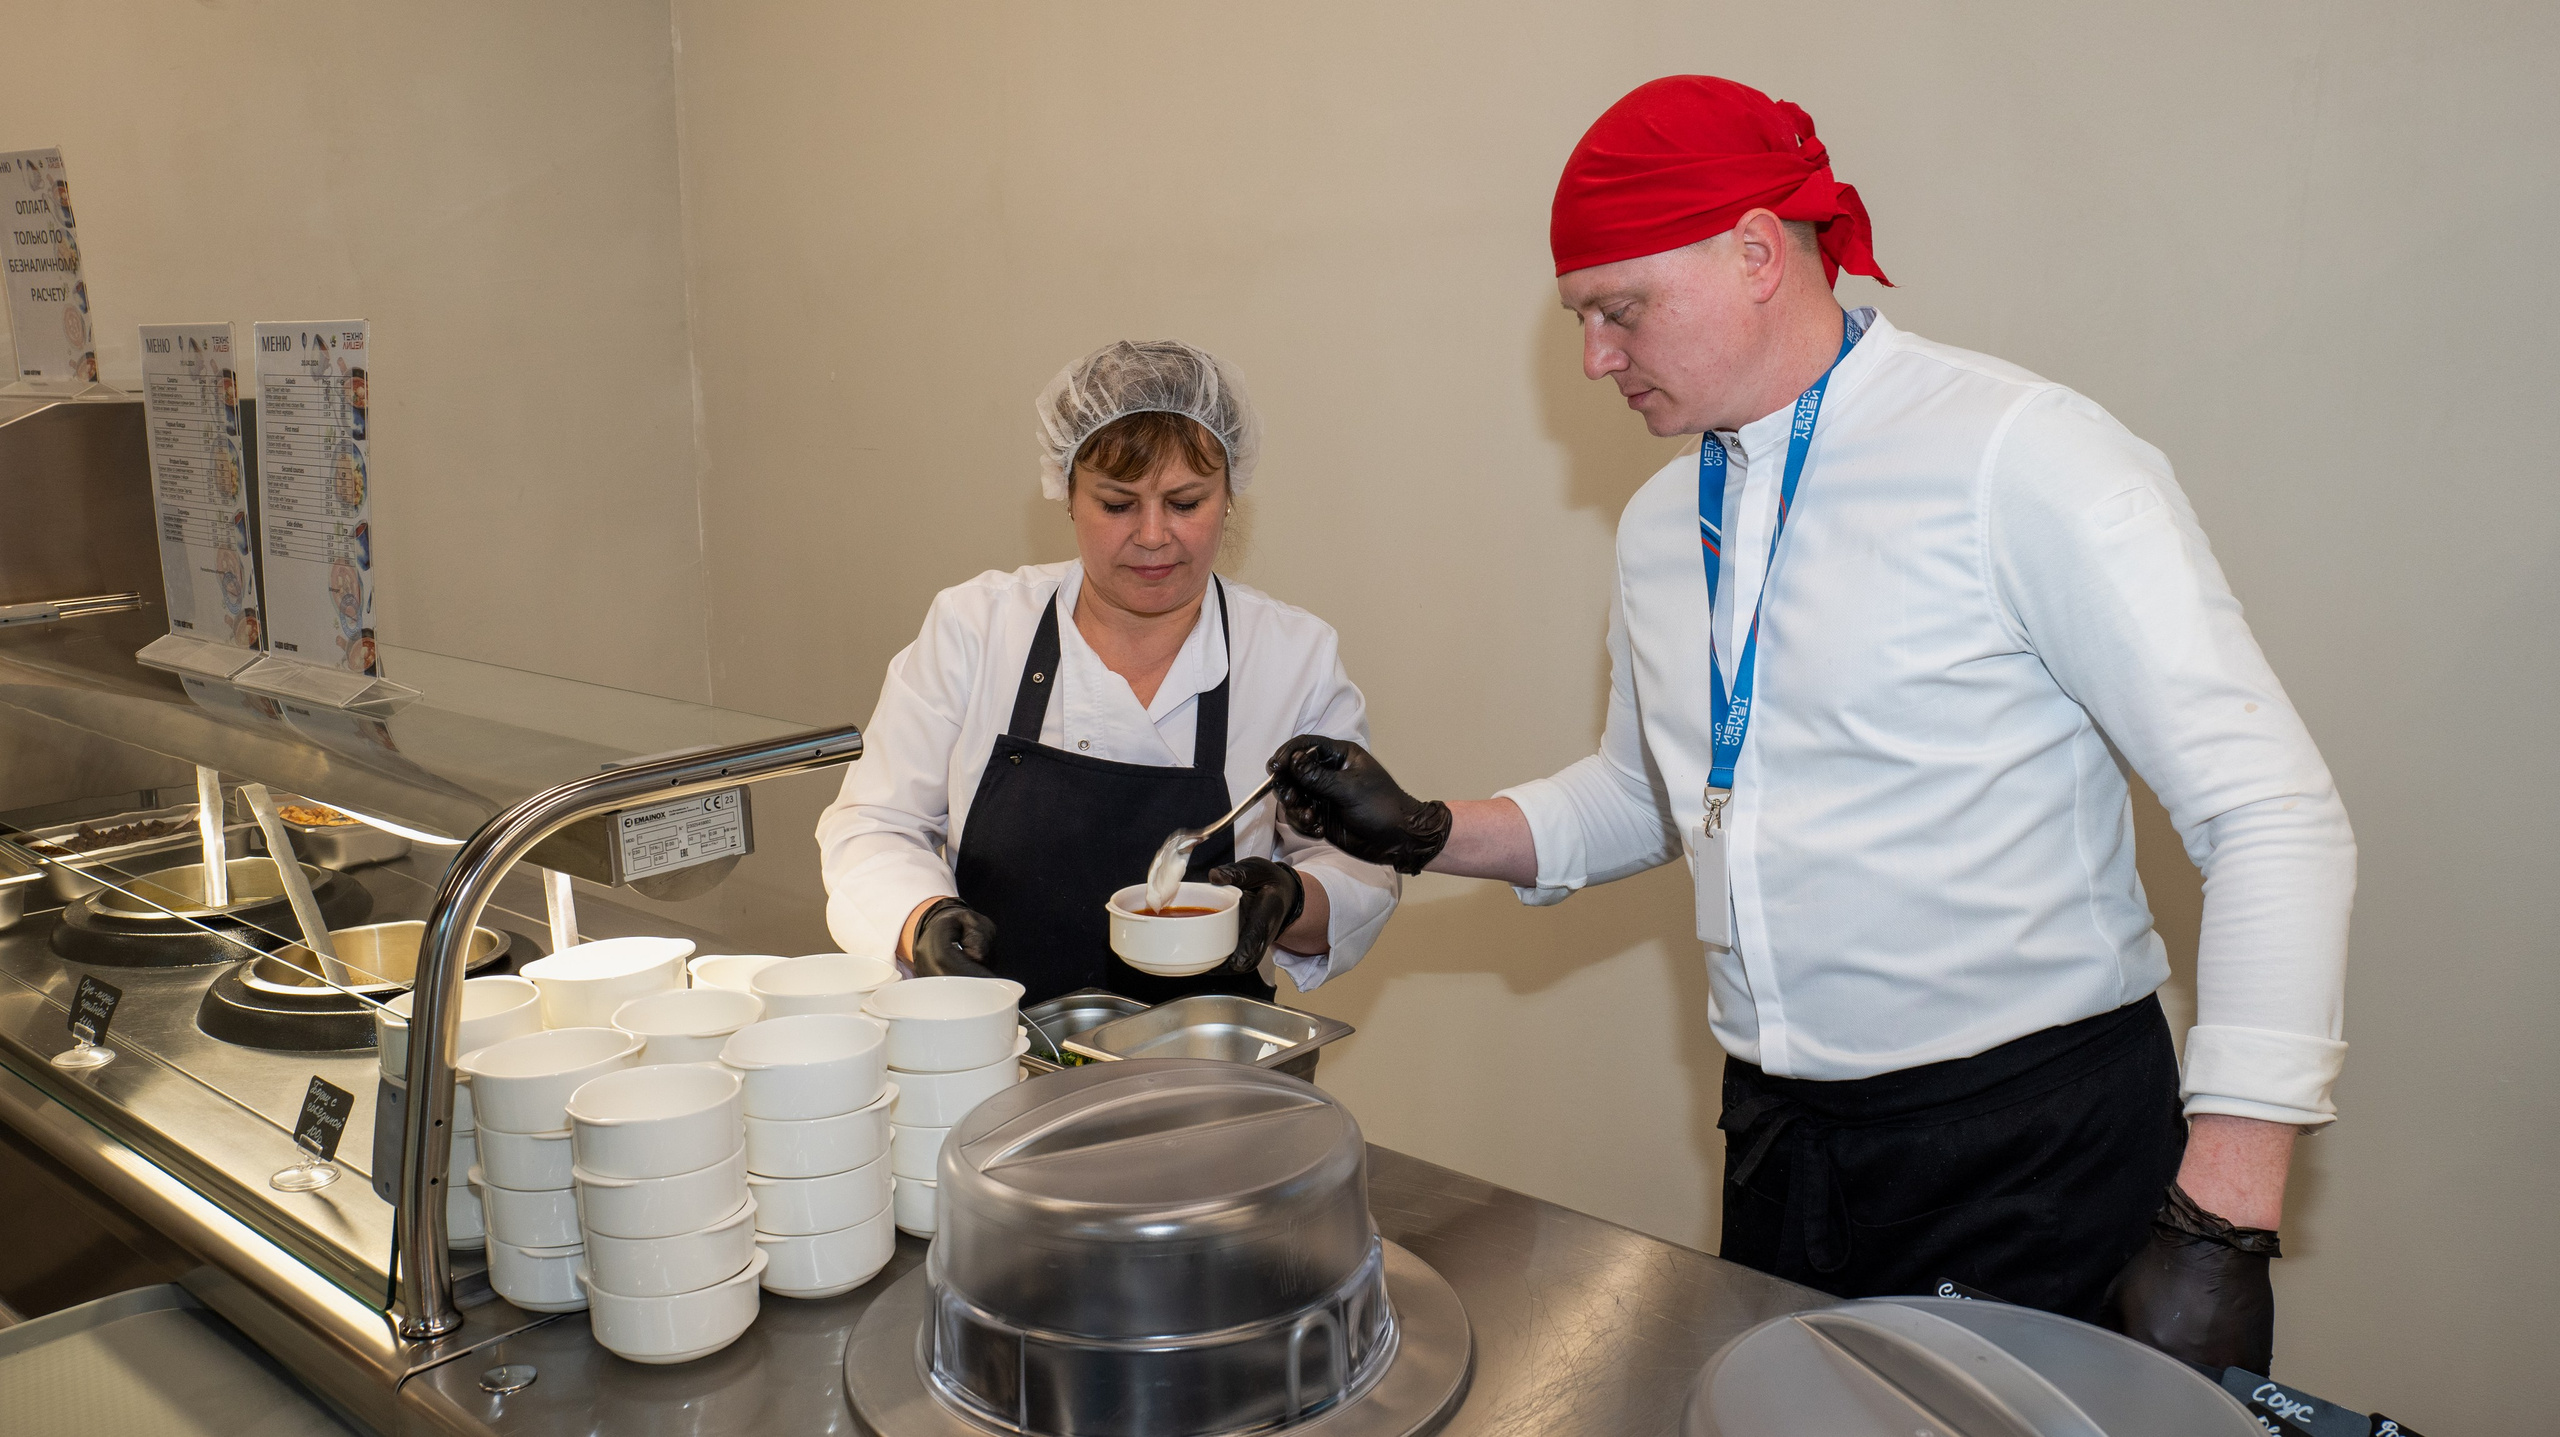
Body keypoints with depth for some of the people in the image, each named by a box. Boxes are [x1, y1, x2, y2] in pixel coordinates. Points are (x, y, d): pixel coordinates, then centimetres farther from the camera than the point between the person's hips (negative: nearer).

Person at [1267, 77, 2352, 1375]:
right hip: (1781, 1145, 6)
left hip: (2034, 1140, -6)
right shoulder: (1659, 527, 7)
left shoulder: (2022, 455, -15)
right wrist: (1423, 833, 5)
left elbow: (2276, 817, -18)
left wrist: (2222, 1222, -24)